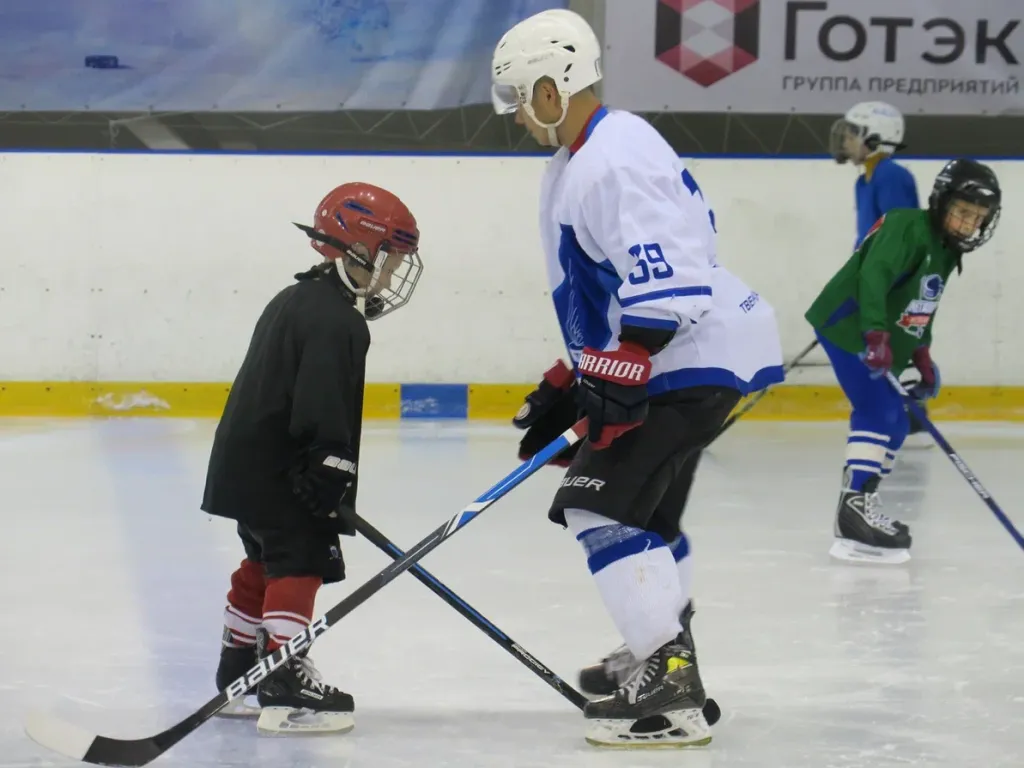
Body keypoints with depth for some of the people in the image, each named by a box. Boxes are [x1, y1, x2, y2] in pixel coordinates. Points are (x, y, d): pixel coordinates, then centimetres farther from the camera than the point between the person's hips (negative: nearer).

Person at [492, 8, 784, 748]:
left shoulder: (614, 156, -19)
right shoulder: (577, 164, 16)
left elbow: (665, 273, -28)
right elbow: (599, 295, 24)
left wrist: (618, 376, -28)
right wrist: (570, 387, 22)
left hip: (697, 353, -11)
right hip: (682, 355, 11)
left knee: (601, 501, -14)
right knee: (641, 503, 24)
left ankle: (672, 691, -17)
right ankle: (662, 647, 42)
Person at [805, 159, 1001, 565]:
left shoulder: (947, 251, 13)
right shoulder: (908, 228, -17)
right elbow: (873, 276, -31)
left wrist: (922, 357, 16)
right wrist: (876, 334, -39)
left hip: (881, 339, 10)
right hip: (848, 329, -10)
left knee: (893, 422, 13)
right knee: (879, 411, -20)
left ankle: (861, 508, 22)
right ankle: (855, 508, -27)